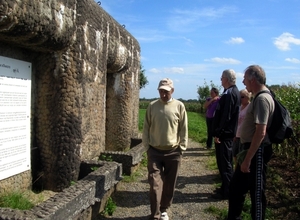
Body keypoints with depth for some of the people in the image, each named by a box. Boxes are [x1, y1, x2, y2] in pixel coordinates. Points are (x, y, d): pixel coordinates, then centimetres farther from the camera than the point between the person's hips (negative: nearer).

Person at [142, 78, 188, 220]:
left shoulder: (179, 106, -3)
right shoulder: (152, 106, 0)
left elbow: (183, 129, 1)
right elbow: (146, 127, 6)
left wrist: (181, 147, -1)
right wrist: (146, 145, 2)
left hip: (173, 152, 0)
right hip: (154, 151, 0)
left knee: (169, 184, 12)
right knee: (155, 184, -2)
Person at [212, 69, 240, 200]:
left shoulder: (229, 94, -19)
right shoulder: (234, 92, 13)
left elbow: (225, 116, -24)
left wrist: (217, 133, -19)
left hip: (224, 134, -10)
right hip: (228, 133, 10)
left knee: (224, 163, -1)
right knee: (226, 162, 17)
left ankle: (227, 192, 8)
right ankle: (226, 188, 29)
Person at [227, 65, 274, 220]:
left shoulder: (262, 99, -20)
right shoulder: (260, 97, 12)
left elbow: (261, 132, -26)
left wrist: (248, 159, -24)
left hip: (256, 152, -10)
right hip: (250, 149, 10)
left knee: (256, 192, 4)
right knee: (236, 187, 19)